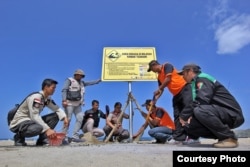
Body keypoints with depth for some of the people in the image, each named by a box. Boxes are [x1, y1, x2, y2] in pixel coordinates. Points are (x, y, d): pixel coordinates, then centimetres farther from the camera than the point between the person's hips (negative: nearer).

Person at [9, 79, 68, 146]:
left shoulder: (47, 99, 3)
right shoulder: (36, 97, -23)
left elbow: (57, 109, 6)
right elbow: (34, 116, -31)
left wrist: (64, 117, -14)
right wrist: (47, 129, -36)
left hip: (31, 121, 9)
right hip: (18, 123, -8)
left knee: (55, 116, -3)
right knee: (39, 128, -39)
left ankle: (42, 139, -5)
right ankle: (19, 137, -7)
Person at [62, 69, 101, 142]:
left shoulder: (81, 82, 20)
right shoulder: (69, 80, 0)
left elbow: (90, 83, 24)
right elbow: (64, 90, -10)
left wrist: (99, 80, 20)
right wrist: (64, 100, -22)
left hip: (78, 104, 7)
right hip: (69, 103, -7)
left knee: (80, 119, -3)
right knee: (68, 119, -9)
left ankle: (75, 136, 0)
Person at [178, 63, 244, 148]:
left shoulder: (202, 78, -11)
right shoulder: (197, 83, 17)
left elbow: (201, 101, -25)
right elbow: (197, 104, 14)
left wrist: (184, 116, -14)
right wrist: (190, 115, -6)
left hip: (232, 114, -9)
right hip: (221, 113, 9)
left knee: (200, 110, -34)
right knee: (189, 125, -2)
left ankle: (229, 138, -16)